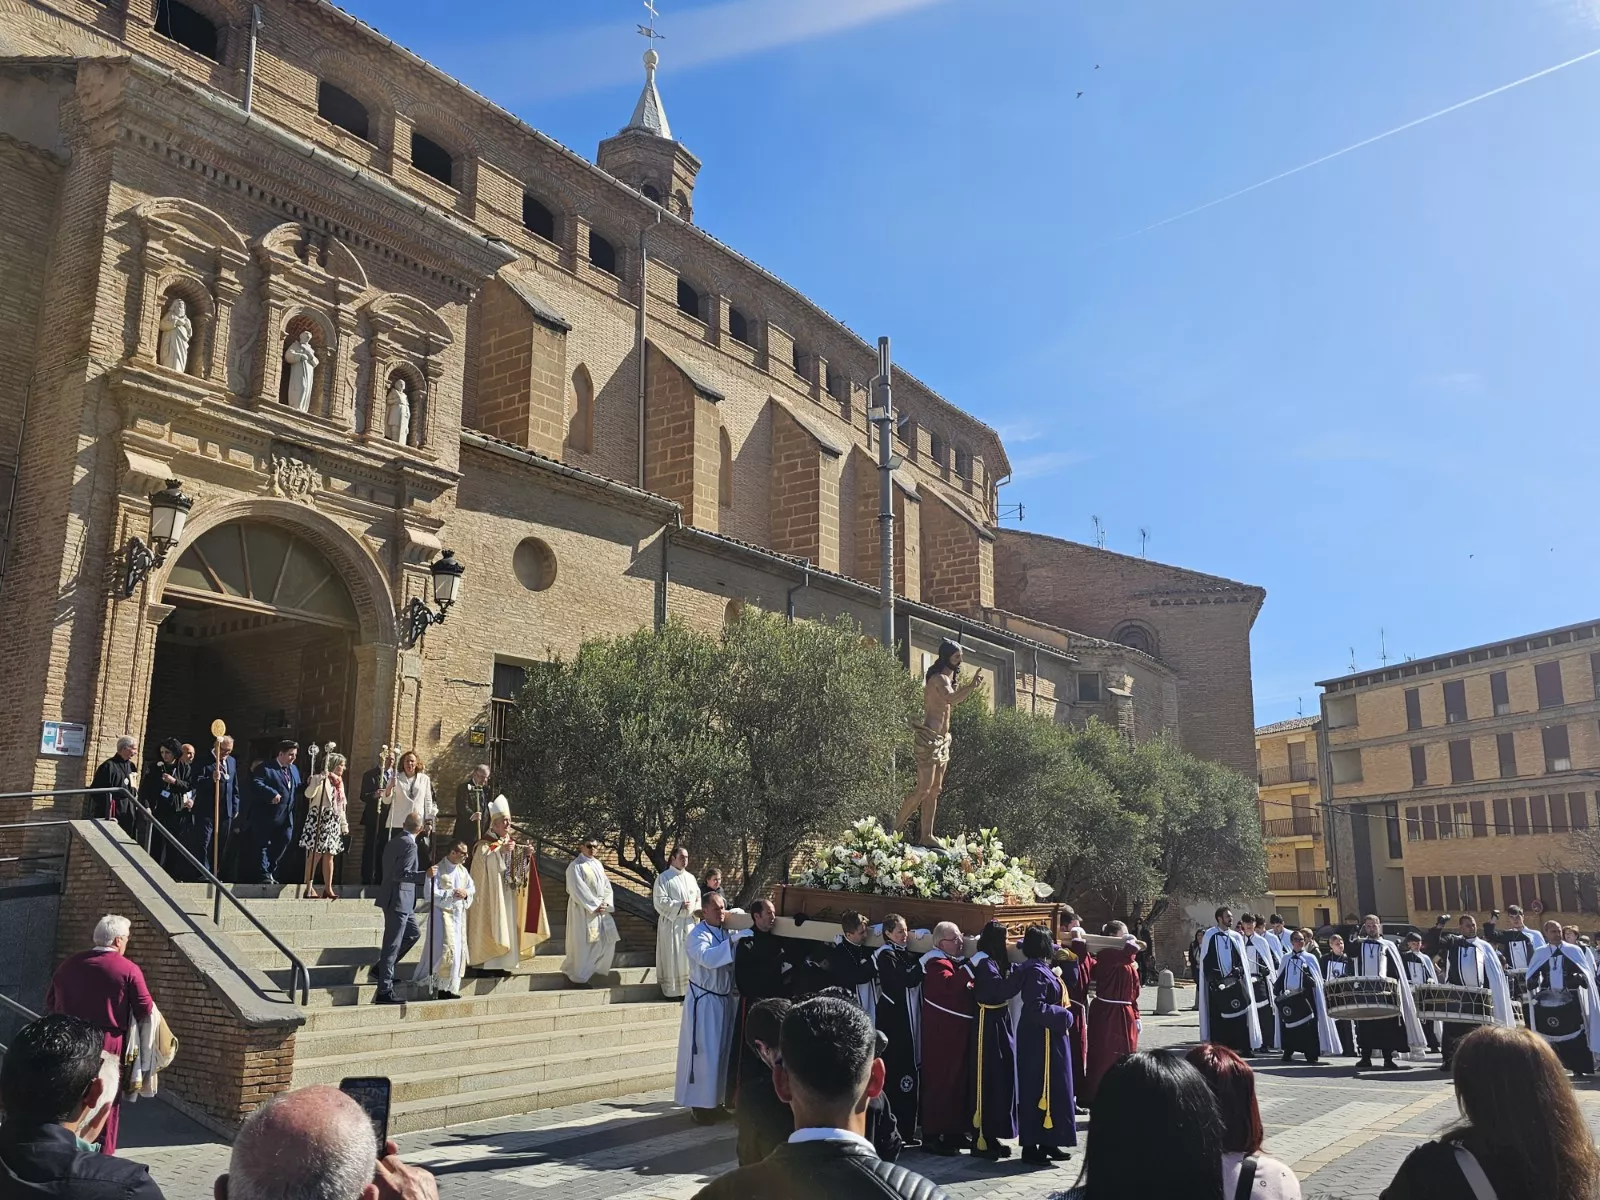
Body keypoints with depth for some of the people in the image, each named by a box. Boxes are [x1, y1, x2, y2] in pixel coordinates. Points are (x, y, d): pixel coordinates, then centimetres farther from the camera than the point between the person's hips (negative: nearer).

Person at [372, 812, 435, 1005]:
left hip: (399, 900, 10)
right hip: (399, 900, -10)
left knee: (413, 934, 22)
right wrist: (425, 875, -24)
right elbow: (399, 874, -23)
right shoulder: (409, 845, -17)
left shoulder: (392, 843, 11)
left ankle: (383, 966, 25)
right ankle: (384, 992, -1)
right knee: (392, 945, -5)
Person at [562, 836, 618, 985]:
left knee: (608, 939, 10)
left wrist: (606, 903, -7)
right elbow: (578, 891, -18)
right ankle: (579, 974, 13)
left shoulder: (598, 864, 11)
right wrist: (594, 906, -18)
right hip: (583, 910, -7)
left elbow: (606, 885, 9)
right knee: (584, 943, -2)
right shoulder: (576, 866, -12)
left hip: (601, 908, 7)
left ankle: (597, 967, 27)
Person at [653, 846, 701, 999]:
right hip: (671, 922, -6)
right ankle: (672, 990, 2)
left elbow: (698, 897, 19)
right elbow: (659, 900, -13)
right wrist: (679, 905, -20)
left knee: (689, 955, 6)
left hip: (689, 922, 6)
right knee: (672, 956, -3)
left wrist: (697, 909, -2)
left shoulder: (690, 877, 13)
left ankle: (689, 989, 13)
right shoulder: (664, 877, -6)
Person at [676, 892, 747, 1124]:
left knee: (721, 1051, 13)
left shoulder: (727, 931, 7)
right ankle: (699, 1104, 7)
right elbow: (707, 957, -35)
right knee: (703, 1053, -3)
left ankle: (713, 1100, 24)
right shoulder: (698, 935, -16)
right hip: (704, 1001, -7)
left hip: (725, 999, 7)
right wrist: (733, 940, -39)